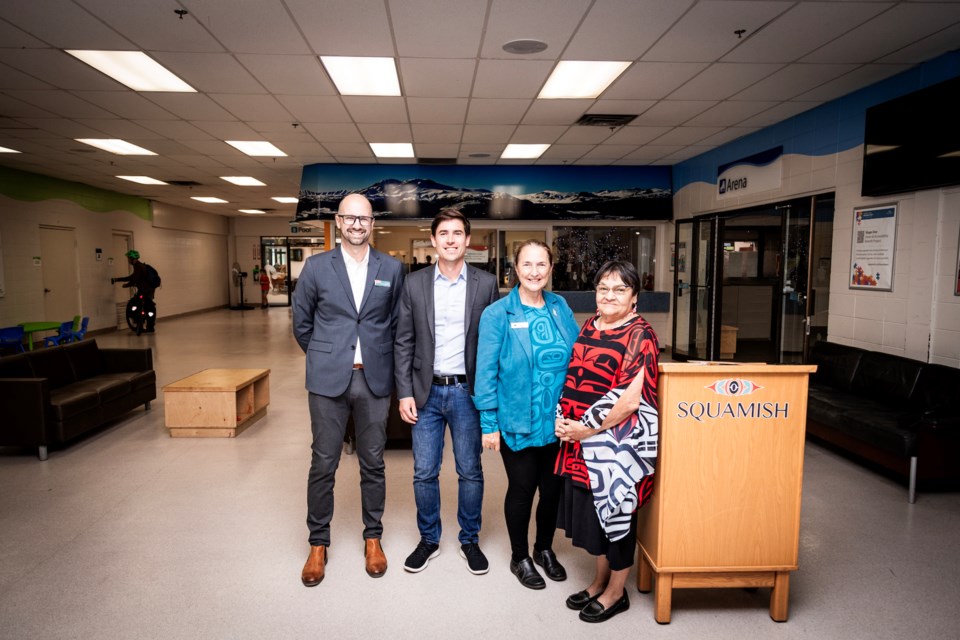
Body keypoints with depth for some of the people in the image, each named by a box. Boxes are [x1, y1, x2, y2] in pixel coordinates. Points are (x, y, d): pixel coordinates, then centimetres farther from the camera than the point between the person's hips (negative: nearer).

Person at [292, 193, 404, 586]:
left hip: (375, 379, 1)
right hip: (328, 380, 0)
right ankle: (318, 543, 24)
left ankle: (373, 537, 28)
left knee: (372, 463, 11)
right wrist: (323, 358, 12)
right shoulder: (316, 267, 0)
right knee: (323, 464, 7)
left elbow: (397, 323, 10)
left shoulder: (392, 269, 2)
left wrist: (380, 360, 8)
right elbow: (301, 323, 9)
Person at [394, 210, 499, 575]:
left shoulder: (486, 284, -1)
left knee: (470, 472, 10)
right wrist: (405, 392, -3)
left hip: (467, 392, -1)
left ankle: (470, 540, 30)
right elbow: (403, 343, 2)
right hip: (426, 392, 1)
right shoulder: (414, 284, 1)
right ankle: (428, 540, 30)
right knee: (424, 473, 9)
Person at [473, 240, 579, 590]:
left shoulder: (561, 308, 3)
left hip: (558, 419, 4)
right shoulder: (497, 314, -9)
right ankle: (519, 557, 34)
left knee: (553, 487, 16)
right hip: (518, 422, -4)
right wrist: (489, 423, -10)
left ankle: (544, 548, 41)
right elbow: (486, 371, -9)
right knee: (521, 489, 11)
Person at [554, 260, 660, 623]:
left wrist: (587, 429, -16)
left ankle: (616, 593, 28)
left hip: (617, 442, -7)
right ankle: (600, 581, 37)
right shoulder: (589, 327, 9)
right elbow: (573, 378, 14)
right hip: (581, 440, 7)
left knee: (615, 511, 7)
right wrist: (562, 418, 0)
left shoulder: (639, 336, -13)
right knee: (590, 509, 16)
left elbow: (630, 400, -20)